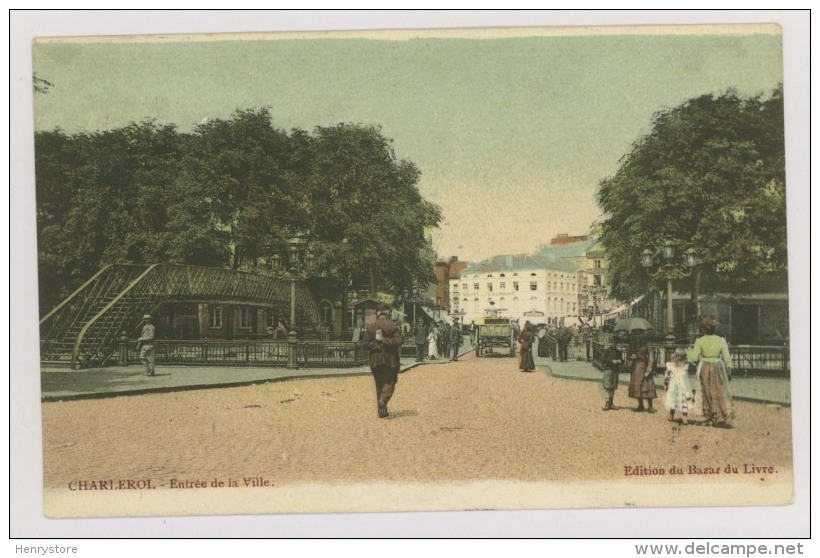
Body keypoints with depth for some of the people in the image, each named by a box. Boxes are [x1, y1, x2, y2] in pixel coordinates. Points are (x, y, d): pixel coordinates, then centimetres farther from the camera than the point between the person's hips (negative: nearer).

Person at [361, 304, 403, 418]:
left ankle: (382, 411, 11)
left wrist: (377, 345, -3)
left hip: (375, 359, 2)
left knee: (379, 383, 12)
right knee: (390, 381, 5)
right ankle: (383, 400, -23)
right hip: (390, 358, -2)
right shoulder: (393, 326, -6)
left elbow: (366, 343, -5)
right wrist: (385, 342, -11)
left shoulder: (370, 326, 0)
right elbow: (398, 341, -15)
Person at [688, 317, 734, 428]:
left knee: (707, 394, 12)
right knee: (721, 393, 9)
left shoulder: (700, 341, -10)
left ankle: (710, 418, 18)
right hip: (718, 367, 1)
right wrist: (729, 371, 8)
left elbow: (693, 358, -11)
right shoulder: (721, 340, -5)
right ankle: (726, 418, 6)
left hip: (704, 368, -1)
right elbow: (727, 358, -3)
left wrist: (690, 350, 9)